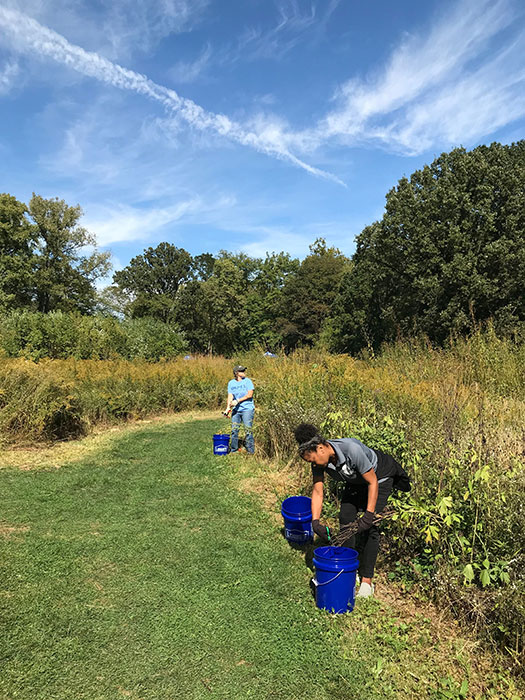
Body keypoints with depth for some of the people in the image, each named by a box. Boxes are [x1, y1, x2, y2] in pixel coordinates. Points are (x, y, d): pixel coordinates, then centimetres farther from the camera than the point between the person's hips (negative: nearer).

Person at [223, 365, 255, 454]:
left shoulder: (247, 381, -2)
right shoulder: (231, 383, 8)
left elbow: (250, 394, -9)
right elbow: (230, 396, 3)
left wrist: (238, 401, -15)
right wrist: (228, 408, -12)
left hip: (247, 408, -4)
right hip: (236, 410, 4)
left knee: (248, 429, -5)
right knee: (234, 429, 6)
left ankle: (250, 450, 5)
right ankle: (234, 450, 19)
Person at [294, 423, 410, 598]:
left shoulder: (352, 449, -41)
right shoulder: (319, 461, -21)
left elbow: (372, 481, -31)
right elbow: (317, 491, -16)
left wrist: (368, 515, -34)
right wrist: (315, 522, -26)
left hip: (379, 477, -6)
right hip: (355, 481, 6)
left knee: (368, 527, -12)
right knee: (345, 518, 3)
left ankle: (366, 580, 0)